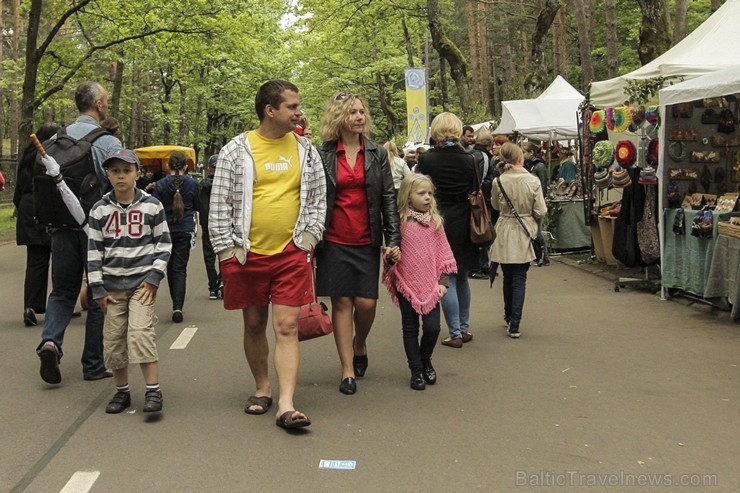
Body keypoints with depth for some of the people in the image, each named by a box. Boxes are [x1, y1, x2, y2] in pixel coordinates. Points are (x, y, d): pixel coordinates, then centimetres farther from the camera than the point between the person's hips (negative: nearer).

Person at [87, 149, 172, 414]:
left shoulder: (152, 206, -1)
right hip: (112, 285, 3)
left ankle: (153, 390, -9)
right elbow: (94, 251, 5)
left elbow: (164, 244, 4)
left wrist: (153, 277, -7)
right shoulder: (100, 210, 3)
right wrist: (98, 289, 0)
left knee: (140, 332, -16)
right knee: (113, 339, 4)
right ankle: (122, 391, 20)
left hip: (142, 282, -3)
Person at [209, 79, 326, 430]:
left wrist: (309, 236, 3)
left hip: (291, 253, 1)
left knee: (287, 328, -5)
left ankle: (286, 406, -7)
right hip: (248, 253, -1)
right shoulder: (237, 150, -2)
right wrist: (227, 250, -6)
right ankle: (263, 390, 30)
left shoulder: (305, 149, 7)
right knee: (254, 324, 11)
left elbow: (318, 197, 13)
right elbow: (220, 203, -1)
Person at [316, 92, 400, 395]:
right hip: (334, 241, -1)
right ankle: (347, 369, 9)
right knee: (342, 302, 1)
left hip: (367, 241, 1)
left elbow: (388, 198, 4)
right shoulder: (323, 156, 1)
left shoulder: (377, 154, 6)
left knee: (367, 302, -2)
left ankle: (359, 345, 30)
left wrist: (393, 239, -3)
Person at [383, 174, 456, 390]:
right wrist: (390, 255, -20)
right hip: (406, 283, -2)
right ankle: (416, 370, 21)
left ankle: (425, 360, 25)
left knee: (432, 327, -3)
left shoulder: (435, 222, 2)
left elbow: (443, 253, 5)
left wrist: (443, 281, 2)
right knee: (410, 329, 8)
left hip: (430, 284, 2)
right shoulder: (400, 222, -6)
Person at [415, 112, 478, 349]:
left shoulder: (426, 159, -10)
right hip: (463, 223, 4)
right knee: (461, 277, 17)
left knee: (447, 279, 1)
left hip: (438, 223, -3)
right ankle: (464, 328, 25)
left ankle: (455, 334, 2)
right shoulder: (468, 159, -2)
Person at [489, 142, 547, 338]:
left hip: (504, 234, 1)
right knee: (519, 279, 3)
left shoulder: (498, 181, -9)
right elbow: (541, 212, -7)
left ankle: (509, 317, 30)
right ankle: (514, 324, -3)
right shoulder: (533, 181, -12)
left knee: (508, 277, 16)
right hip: (524, 234, -1)